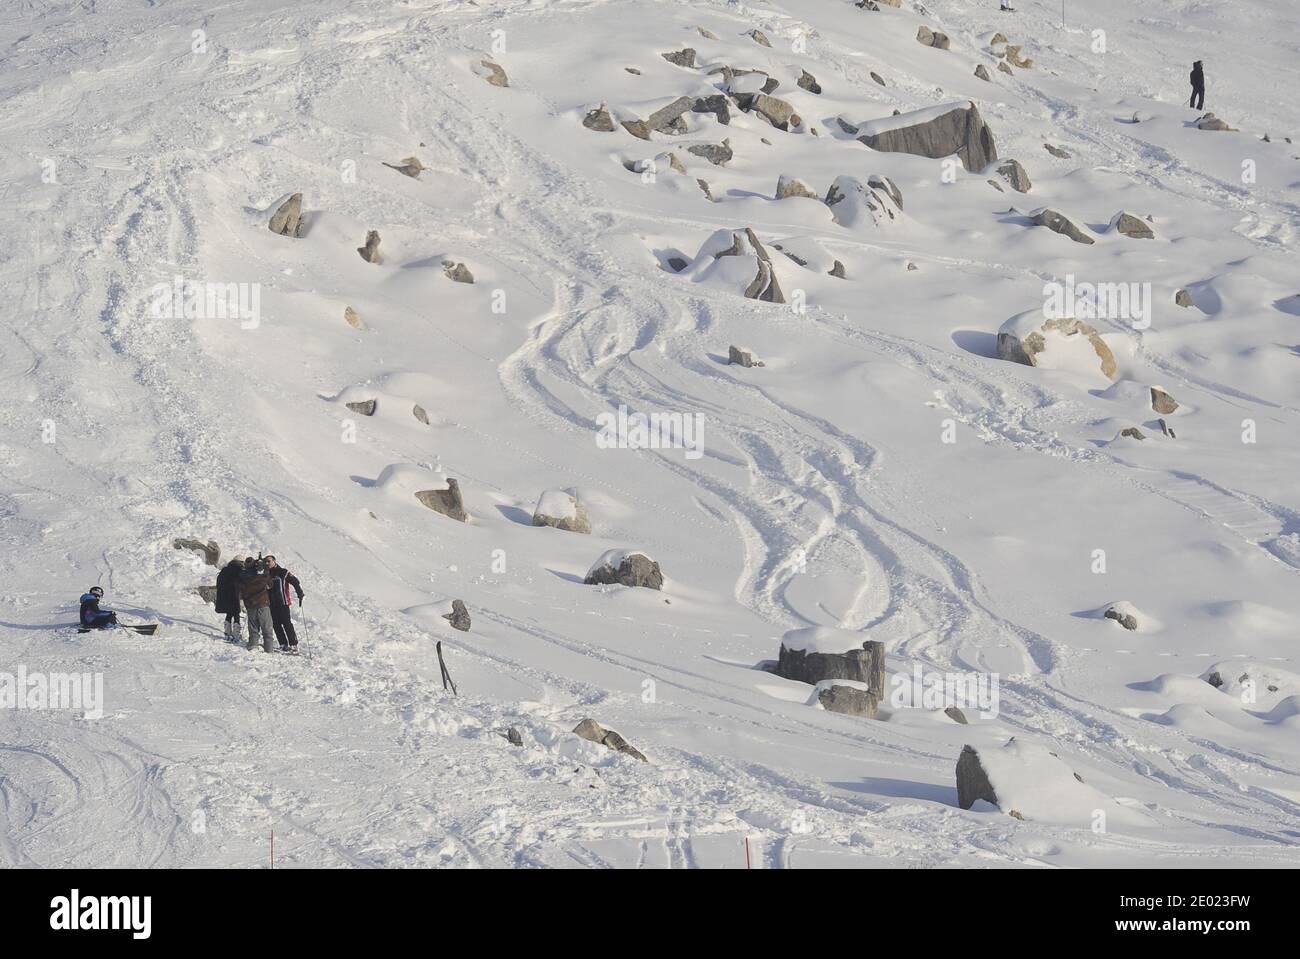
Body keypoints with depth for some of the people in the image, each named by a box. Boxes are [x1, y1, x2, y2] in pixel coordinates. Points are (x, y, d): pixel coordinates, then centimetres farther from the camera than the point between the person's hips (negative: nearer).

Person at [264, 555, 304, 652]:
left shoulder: (283, 572, -4)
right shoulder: (266, 574, 13)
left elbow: (295, 581, -5)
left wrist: (300, 594, -13)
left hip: (284, 603, -6)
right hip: (272, 604, 6)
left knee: (287, 624, -9)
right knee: (276, 625, 3)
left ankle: (293, 645, -7)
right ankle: (283, 645, 8)